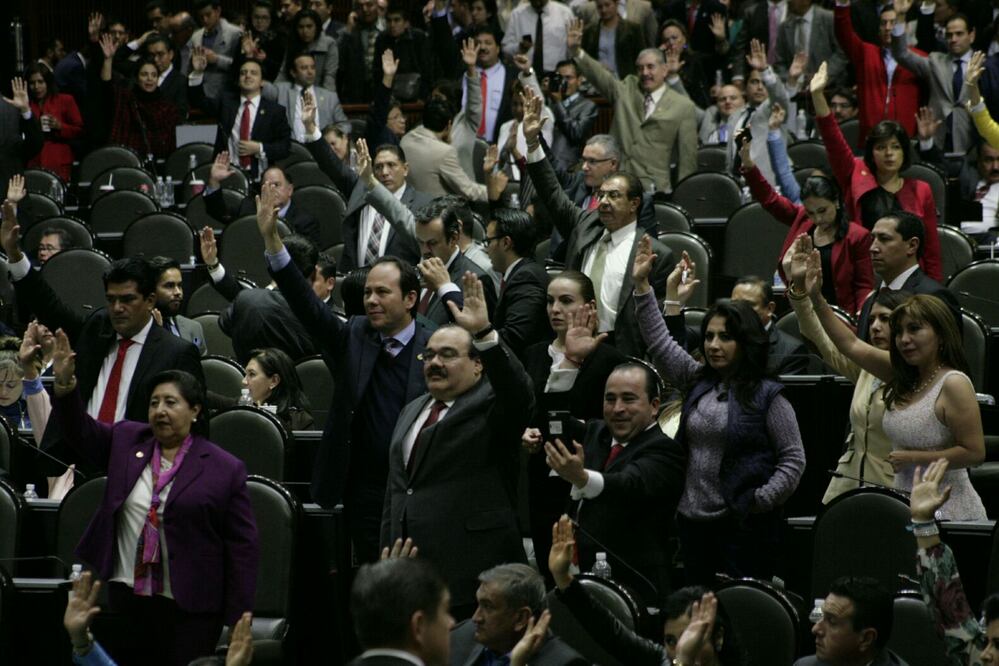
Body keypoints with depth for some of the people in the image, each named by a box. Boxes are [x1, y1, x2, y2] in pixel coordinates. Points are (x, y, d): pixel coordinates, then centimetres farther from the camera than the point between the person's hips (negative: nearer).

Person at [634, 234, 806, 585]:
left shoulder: (767, 395, -3)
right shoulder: (698, 382, 12)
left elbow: (793, 457, -4)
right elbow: (660, 344, 9)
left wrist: (763, 499, -14)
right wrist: (642, 286, 4)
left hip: (745, 526, -6)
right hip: (695, 521, 6)